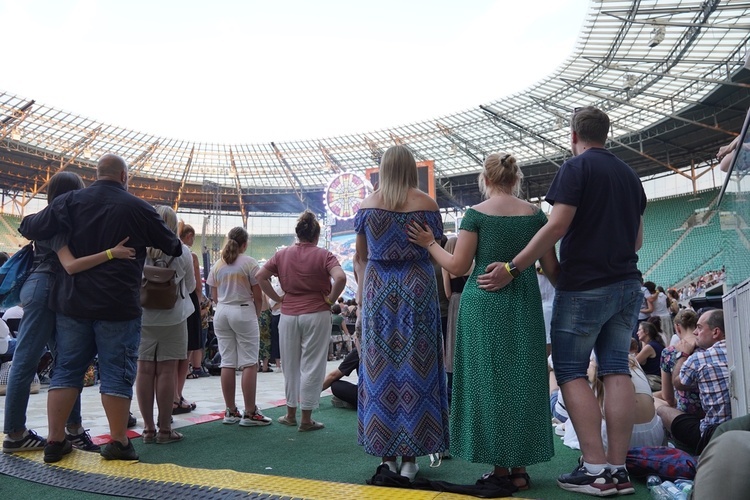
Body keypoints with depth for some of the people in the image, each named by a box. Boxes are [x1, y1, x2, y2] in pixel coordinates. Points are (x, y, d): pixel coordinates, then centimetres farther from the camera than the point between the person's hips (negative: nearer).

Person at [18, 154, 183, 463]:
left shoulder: (70, 201, 3)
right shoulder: (137, 208, -5)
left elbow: (32, 228, 0)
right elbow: (173, 246, 4)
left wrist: (27, 223, 23)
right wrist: (177, 246, 27)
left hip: (73, 301, 4)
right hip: (117, 305, -4)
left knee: (67, 370, 12)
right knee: (116, 373, 4)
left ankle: (55, 441, 16)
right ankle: (118, 442, 10)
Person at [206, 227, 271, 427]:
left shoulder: (217, 265, 9)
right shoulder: (249, 262, -6)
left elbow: (214, 297, 10)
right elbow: (258, 296, -6)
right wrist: (257, 313, 9)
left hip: (221, 313, 5)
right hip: (243, 313, -5)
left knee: (227, 363, 7)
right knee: (249, 364, -2)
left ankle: (230, 411, 13)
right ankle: (250, 413, -2)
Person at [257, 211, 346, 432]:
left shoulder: (282, 254, 4)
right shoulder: (323, 255, -6)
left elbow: (260, 276, 1)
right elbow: (340, 277, -21)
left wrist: (277, 298, 5)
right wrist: (331, 299, -7)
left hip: (288, 315, 3)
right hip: (317, 315, -3)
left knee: (291, 365, 15)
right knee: (311, 366, 4)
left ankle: (291, 414, 26)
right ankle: (306, 419, 9)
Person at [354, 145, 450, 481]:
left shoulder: (366, 205, 4)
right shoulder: (426, 204, -1)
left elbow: (360, 258, 8)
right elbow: (436, 250, 5)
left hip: (378, 291, 2)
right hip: (418, 289, -1)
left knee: (380, 371, 9)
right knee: (415, 369, 5)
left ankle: (387, 455, 16)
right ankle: (410, 456, 10)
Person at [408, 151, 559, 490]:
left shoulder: (476, 213, -4)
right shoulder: (535, 214, 3)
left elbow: (457, 267, -7)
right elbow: (551, 269, 4)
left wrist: (429, 244, 7)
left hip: (484, 304, -2)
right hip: (524, 304, 2)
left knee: (488, 382, 6)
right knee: (522, 381, 10)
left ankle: (500, 466, 12)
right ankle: (520, 466, 15)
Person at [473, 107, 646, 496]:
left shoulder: (576, 168, -7)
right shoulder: (629, 175, 15)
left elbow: (557, 226, -19)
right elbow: (637, 240, 18)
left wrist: (512, 268, -19)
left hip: (584, 285, -7)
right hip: (627, 284, 7)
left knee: (570, 372, 0)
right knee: (616, 369, 6)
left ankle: (595, 469, -4)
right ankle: (618, 468, 7)